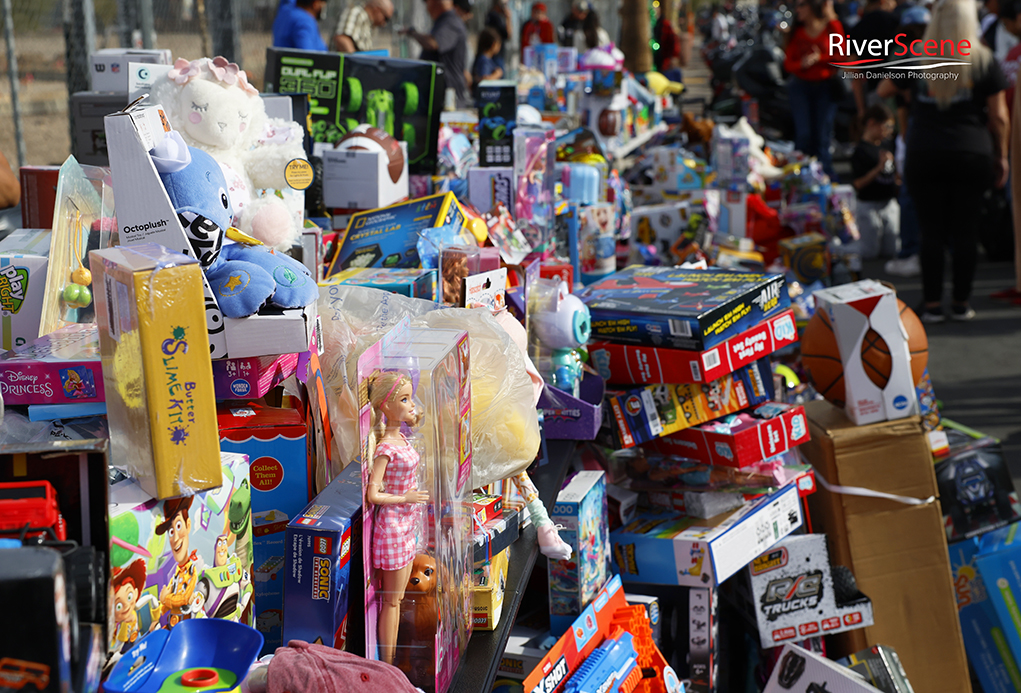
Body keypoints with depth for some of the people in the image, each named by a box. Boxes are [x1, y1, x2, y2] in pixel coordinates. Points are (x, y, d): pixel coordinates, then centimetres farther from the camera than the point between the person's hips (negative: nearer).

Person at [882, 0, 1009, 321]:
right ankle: (961, 304, 11)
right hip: (972, 155, -1)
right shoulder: (984, 61, -2)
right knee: (965, 230, 7)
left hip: (923, 154, 1)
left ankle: (932, 304, 7)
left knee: (931, 231, 5)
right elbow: (998, 117, 0)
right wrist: (1001, 156, 10)